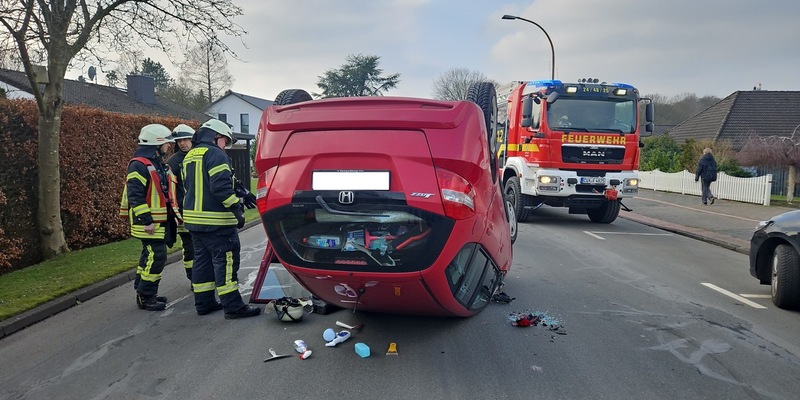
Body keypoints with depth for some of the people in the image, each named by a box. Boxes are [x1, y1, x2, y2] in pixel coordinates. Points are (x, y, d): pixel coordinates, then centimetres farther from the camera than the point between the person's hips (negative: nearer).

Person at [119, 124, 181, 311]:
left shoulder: (160, 164, 17)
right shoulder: (139, 165, -14)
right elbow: (135, 196, -20)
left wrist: (174, 213, 21)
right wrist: (147, 221, -23)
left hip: (162, 221, 10)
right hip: (149, 223, -10)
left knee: (150, 256, 15)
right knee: (156, 257, -10)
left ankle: (145, 293, 25)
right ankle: (145, 297, -1)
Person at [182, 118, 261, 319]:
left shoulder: (189, 157, 18)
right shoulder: (215, 154, -13)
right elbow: (221, 187, -23)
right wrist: (236, 208, -19)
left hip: (194, 218, 10)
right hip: (216, 221, -9)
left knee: (202, 260, 15)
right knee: (226, 260, -6)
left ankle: (204, 302, 22)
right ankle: (233, 306, -5)